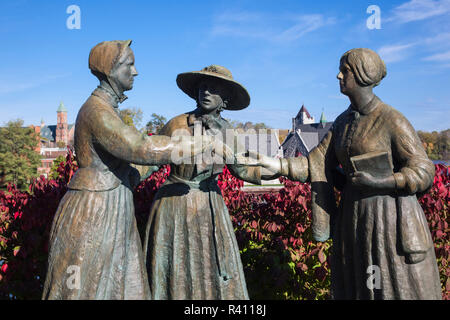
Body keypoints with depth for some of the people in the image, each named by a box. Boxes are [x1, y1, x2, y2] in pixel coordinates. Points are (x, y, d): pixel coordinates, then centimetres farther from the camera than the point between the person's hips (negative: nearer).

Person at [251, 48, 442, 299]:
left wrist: (380, 182, -22)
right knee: (356, 288, 15)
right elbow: (317, 164, 3)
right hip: (354, 217, 7)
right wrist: (277, 165, -8)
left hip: (390, 221, -6)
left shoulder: (393, 120, -13)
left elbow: (423, 173, -11)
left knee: (396, 289, 4)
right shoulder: (343, 121, 7)